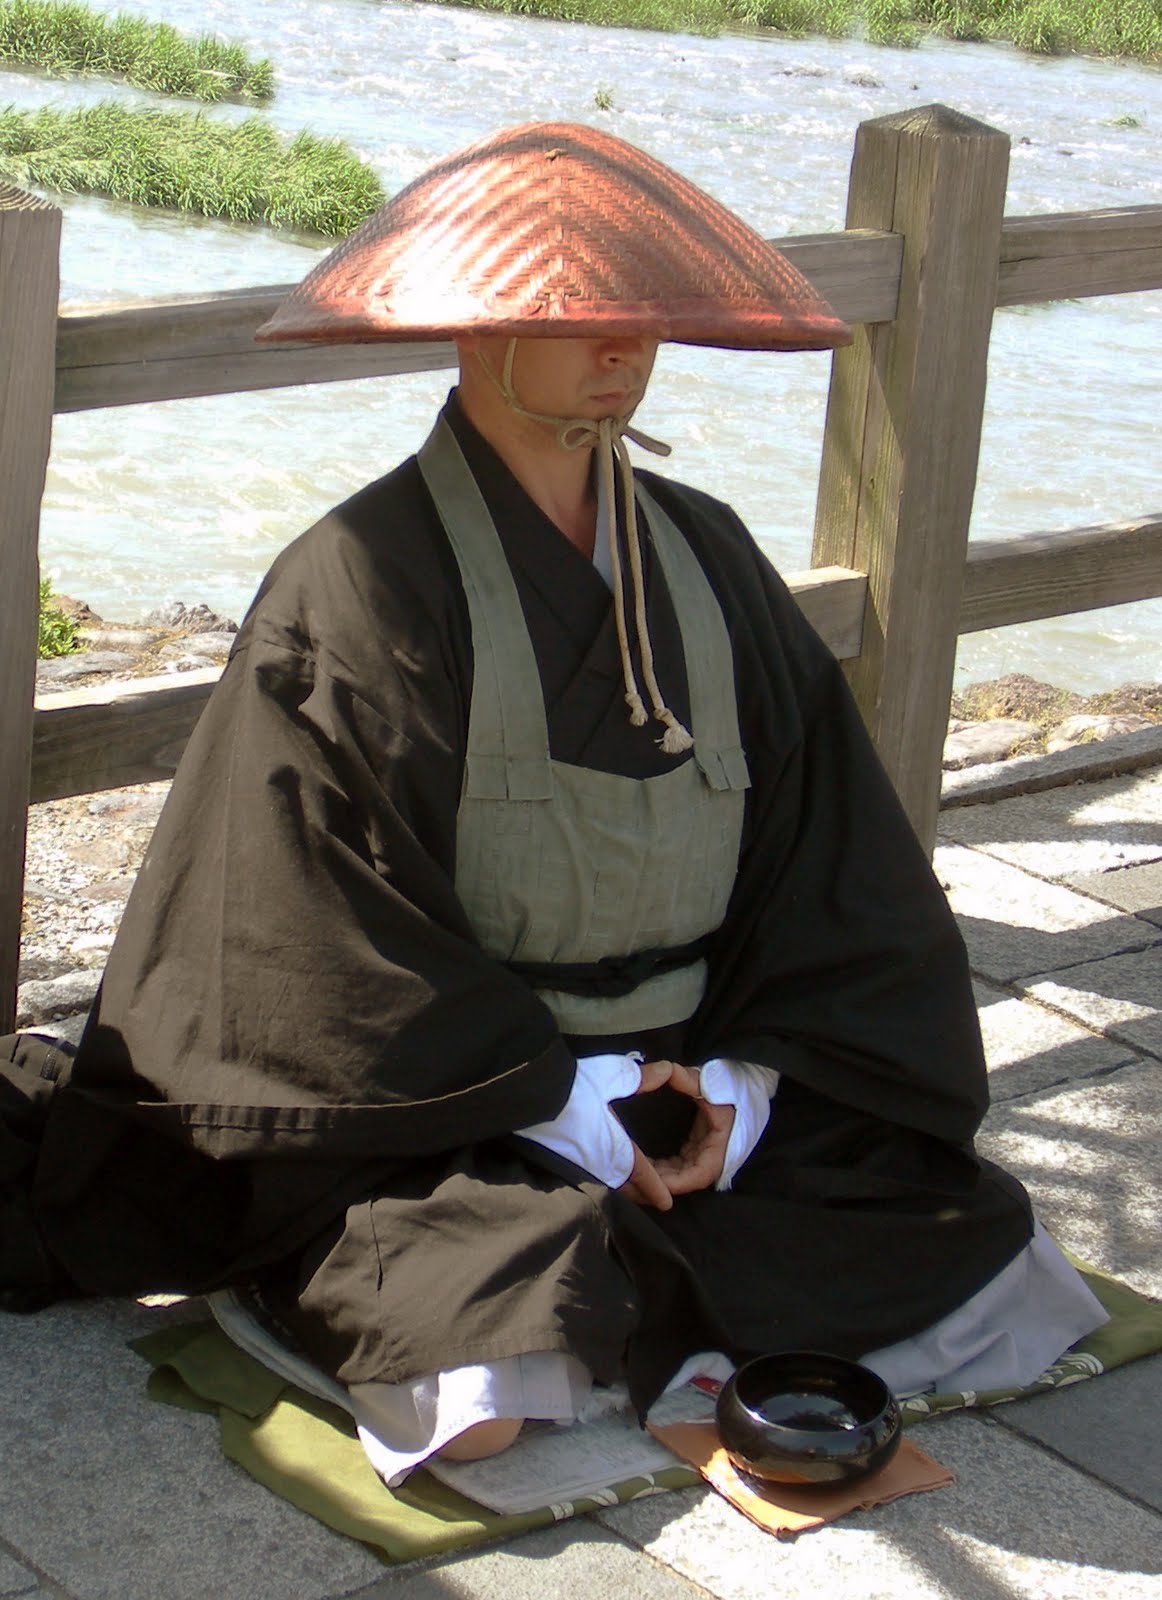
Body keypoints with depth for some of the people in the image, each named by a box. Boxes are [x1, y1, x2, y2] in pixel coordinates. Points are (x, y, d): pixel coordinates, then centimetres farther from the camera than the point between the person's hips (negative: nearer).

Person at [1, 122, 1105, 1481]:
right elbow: (328, 928, -12)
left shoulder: (704, 558, 8)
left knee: (958, 1231, -15)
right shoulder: (360, 586, -10)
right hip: (438, 1134, -5)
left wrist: (745, 1080, -8)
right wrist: (564, 1104, -14)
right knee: (500, 1386, -31)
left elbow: (824, 852, 7)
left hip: (693, 1080, 5)